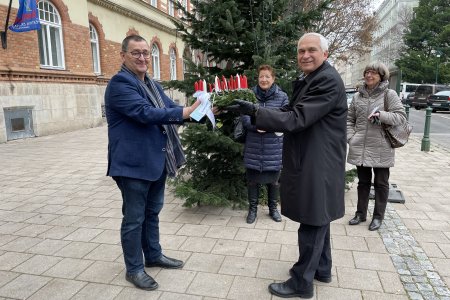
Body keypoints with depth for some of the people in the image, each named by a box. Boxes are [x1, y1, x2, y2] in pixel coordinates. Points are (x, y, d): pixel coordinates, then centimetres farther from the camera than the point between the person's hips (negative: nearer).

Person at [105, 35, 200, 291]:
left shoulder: (152, 84, 17)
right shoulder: (120, 84, -13)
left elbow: (170, 109, 12)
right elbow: (145, 113, -25)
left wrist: (198, 112, -6)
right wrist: (184, 112, -28)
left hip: (157, 160, 9)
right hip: (134, 163, -9)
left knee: (152, 212, 20)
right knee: (134, 218, 5)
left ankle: (154, 256, 37)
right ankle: (134, 268, 21)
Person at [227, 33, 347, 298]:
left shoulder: (328, 80, -18)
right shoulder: (309, 80, 15)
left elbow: (298, 118, -27)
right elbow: (297, 114, 17)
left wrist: (255, 111, -32)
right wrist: (265, 118, 3)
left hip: (319, 165, -10)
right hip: (314, 162, 10)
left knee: (312, 224, 1)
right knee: (317, 220, 20)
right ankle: (321, 269, 37)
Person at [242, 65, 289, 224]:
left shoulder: (282, 97, 0)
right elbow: (244, 118, -4)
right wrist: (256, 125, -23)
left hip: (274, 147, 0)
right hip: (253, 146, 0)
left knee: (273, 179, 13)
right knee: (252, 178, 9)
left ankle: (273, 208, 33)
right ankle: (252, 208, 27)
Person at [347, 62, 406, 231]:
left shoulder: (389, 94, -4)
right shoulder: (358, 96, 7)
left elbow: (401, 116, -9)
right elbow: (350, 119, 11)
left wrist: (381, 115, -23)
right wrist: (351, 137, -2)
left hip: (381, 148, -3)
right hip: (360, 148, 4)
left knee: (381, 183, 9)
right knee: (363, 182, 15)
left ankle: (378, 216, 23)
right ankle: (361, 213, 29)